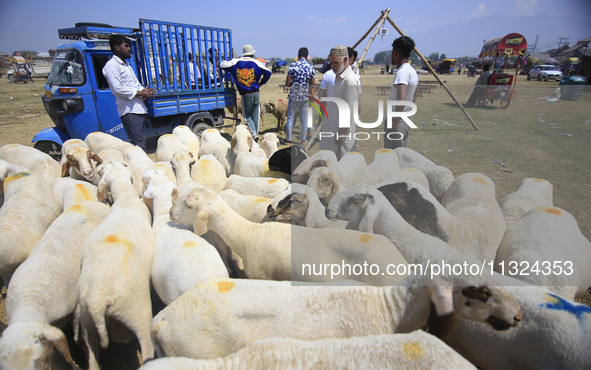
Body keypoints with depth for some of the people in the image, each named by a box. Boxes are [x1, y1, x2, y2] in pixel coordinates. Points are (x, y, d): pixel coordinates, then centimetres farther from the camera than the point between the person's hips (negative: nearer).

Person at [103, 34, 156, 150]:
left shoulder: (126, 65, 26)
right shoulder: (111, 65, -4)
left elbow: (137, 84, 26)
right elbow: (118, 89, -14)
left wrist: (145, 91, 4)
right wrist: (140, 93, -11)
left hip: (139, 109, 10)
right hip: (129, 111, -10)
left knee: (141, 144, 10)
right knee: (139, 145, -15)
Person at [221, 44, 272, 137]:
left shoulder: (236, 62, 2)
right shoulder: (255, 62, 1)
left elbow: (222, 65, 12)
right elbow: (268, 73, -5)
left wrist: (231, 60, 27)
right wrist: (261, 83, 6)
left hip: (245, 95, 0)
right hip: (256, 93, 1)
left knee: (247, 115, 12)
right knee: (255, 115, 12)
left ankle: (253, 132, -8)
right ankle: (256, 134, 15)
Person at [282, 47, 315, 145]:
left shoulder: (292, 65, -9)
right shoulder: (311, 67, -3)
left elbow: (287, 83, -8)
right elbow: (313, 85, -2)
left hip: (293, 96, -1)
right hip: (305, 97, 2)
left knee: (290, 118, 8)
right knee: (304, 119, 11)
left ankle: (288, 139, 14)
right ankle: (303, 139, 19)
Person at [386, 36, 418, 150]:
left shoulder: (402, 72, -20)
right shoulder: (412, 71, 11)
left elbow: (401, 99, -34)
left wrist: (395, 121, -27)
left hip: (396, 124, -9)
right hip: (406, 120, 9)